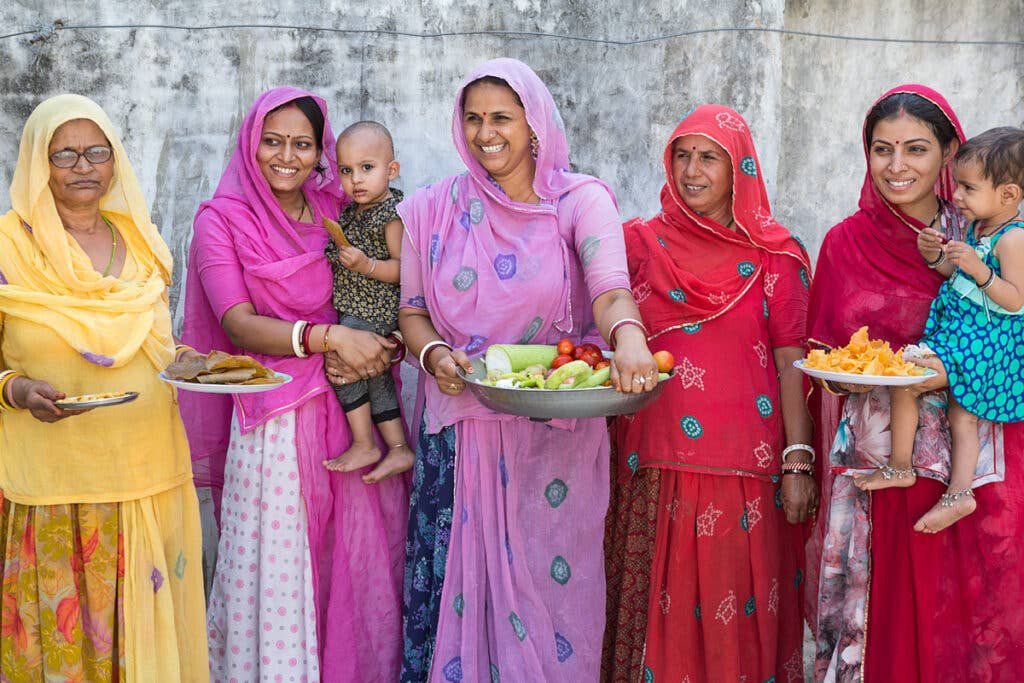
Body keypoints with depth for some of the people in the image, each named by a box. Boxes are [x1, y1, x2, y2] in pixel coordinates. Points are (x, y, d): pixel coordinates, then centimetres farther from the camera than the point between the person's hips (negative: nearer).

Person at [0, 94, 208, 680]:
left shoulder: (140, 241, 11)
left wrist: (189, 363, 1)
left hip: (147, 472, 4)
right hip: (52, 476, -4)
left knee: (145, 624, 7)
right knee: (61, 631, -1)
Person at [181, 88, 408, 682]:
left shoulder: (342, 214, 11)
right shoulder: (222, 220, 2)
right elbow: (239, 324, -8)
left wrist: (383, 345, -10)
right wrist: (327, 336, -20)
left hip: (353, 406, 3)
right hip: (273, 416, -3)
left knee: (358, 557, 4)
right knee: (277, 564, -2)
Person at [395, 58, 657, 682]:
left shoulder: (580, 201, -2)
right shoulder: (433, 210, 6)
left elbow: (610, 290, -18)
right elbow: (412, 312, 10)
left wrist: (627, 335, -40)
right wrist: (435, 355, -12)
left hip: (557, 434, -2)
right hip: (460, 429, 2)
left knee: (548, 579, 4)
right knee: (457, 582, 4)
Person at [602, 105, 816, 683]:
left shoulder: (776, 257, 4)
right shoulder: (641, 242, 8)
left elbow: (792, 363, 0)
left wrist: (798, 462, -5)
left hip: (745, 466, -1)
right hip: (657, 464, 1)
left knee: (738, 607, 3)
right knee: (660, 607, 6)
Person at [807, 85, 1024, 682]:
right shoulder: (847, 243, 5)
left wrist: (954, 371, -14)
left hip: (971, 463, 0)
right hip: (876, 468, 0)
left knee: (967, 620, 1)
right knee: (885, 621, 1)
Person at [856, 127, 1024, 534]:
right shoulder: (977, 228, 10)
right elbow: (958, 275, 22)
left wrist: (979, 270, -31)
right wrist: (935, 256, 3)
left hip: (986, 341, -10)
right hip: (963, 334, 10)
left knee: (902, 376, -15)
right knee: (961, 416, 8)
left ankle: (900, 467, -4)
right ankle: (959, 492, 10)